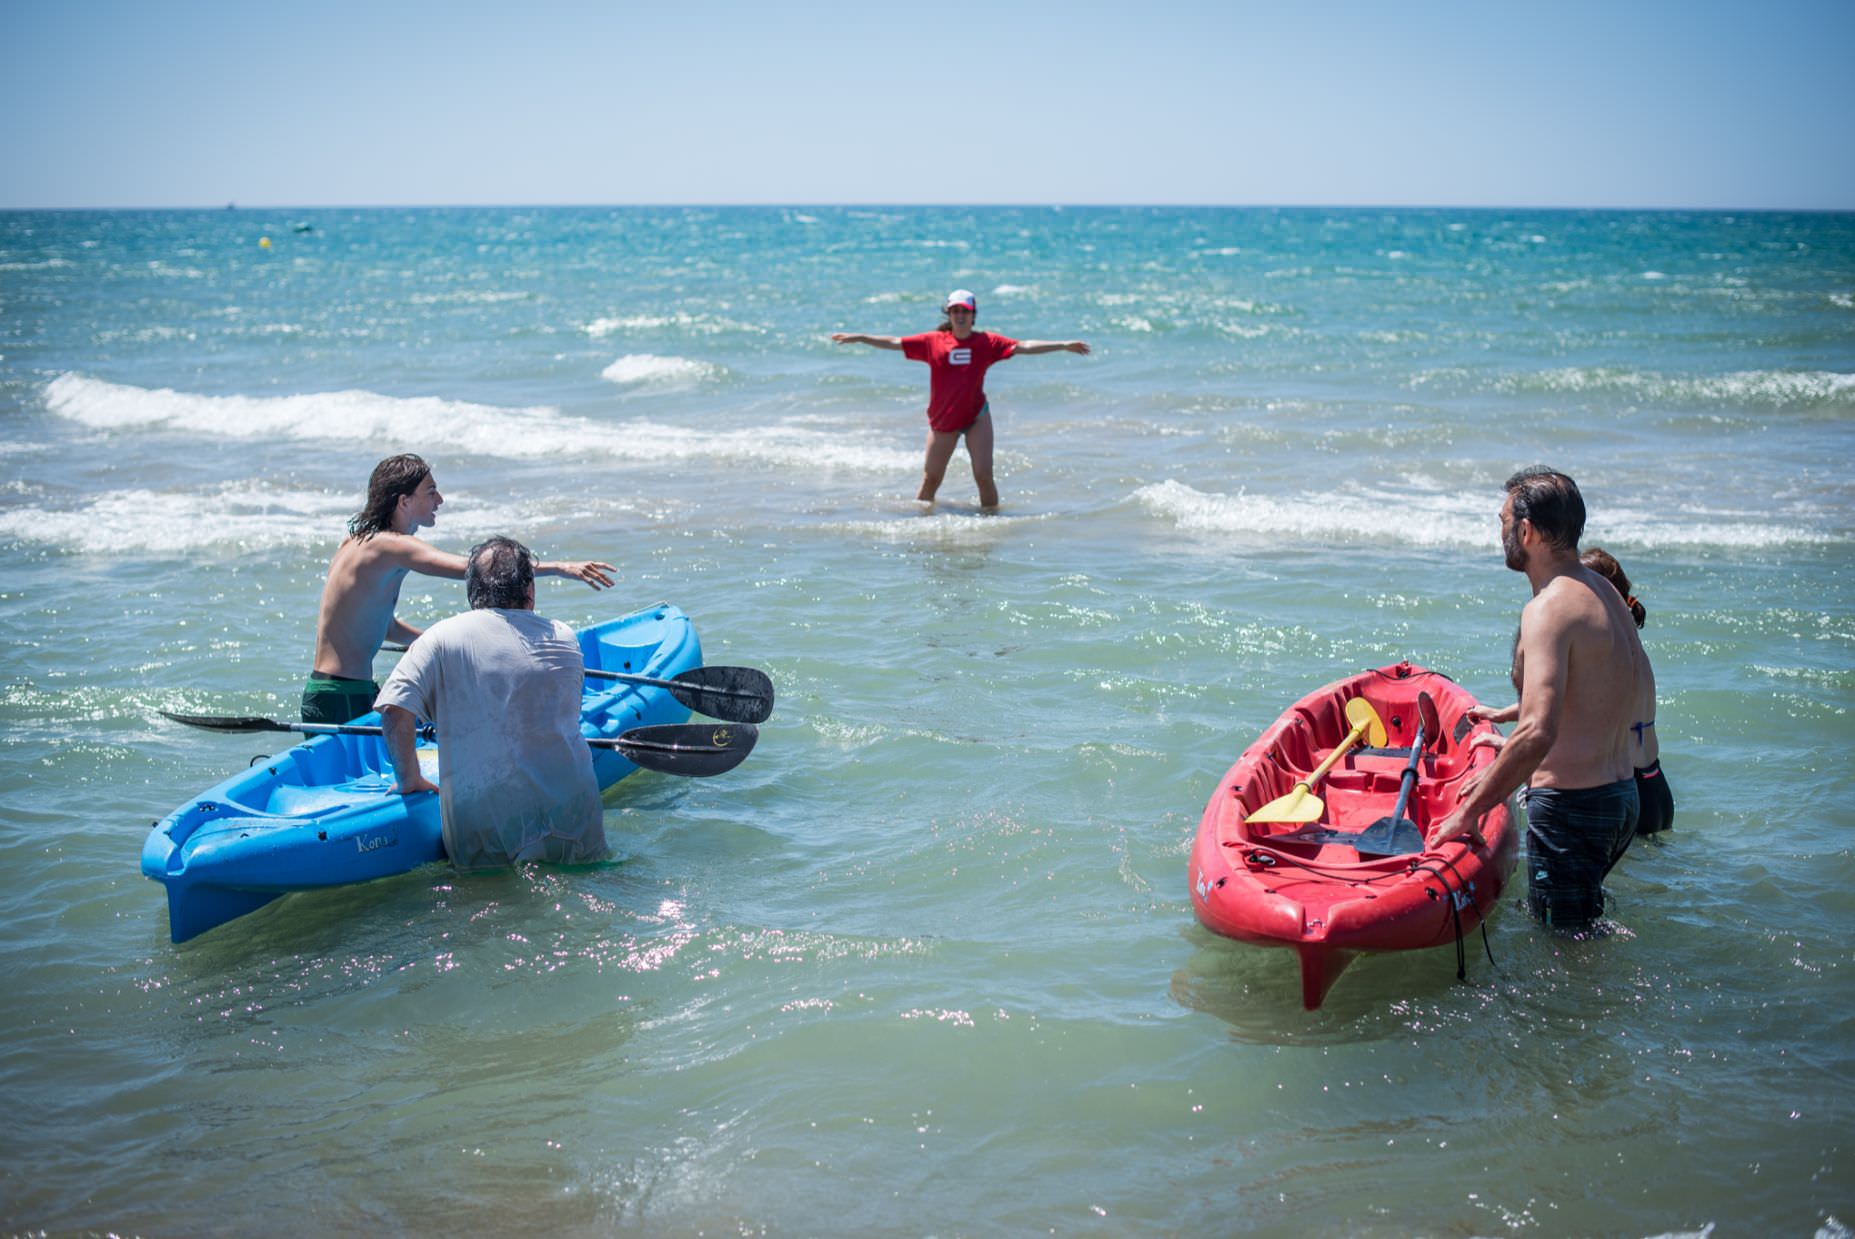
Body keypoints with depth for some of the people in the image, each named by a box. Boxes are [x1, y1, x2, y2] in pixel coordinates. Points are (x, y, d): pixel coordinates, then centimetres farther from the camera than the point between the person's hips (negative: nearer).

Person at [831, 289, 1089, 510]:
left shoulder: (987, 342, -3)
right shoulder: (933, 341, -2)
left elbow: (1024, 346, -6)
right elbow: (895, 342, 2)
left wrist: (1064, 345, -11)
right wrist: (859, 338, 1)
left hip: (976, 416, -1)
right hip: (942, 419, 1)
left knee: (984, 475, -6)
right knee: (931, 479, 5)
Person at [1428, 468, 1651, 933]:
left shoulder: (1549, 608, -19)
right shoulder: (1604, 592, 11)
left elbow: (1538, 734, -29)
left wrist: (1470, 810, -19)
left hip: (1571, 807, -10)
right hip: (1623, 799, 10)